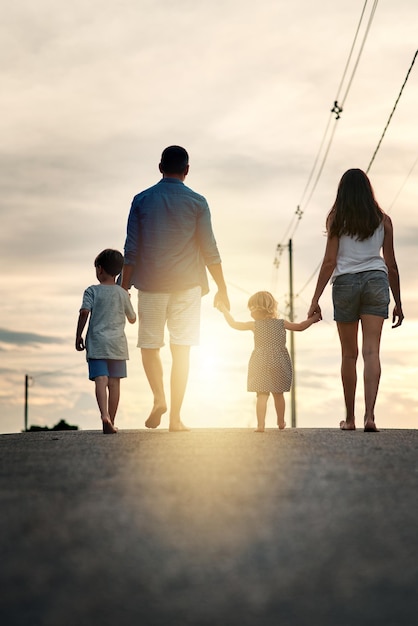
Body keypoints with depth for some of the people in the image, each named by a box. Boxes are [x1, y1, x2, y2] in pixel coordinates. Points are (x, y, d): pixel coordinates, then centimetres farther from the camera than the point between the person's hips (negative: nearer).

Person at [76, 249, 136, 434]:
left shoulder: (92, 291, -2)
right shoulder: (122, 293, 6)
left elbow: (84, 313, -14)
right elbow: (132, 319, 15)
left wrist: (78, 336, -5)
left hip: (96, 342, -2)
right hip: (117, 343, 2)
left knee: (101, 380, -10)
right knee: (114, 382, 7)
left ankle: (104, 415, -31)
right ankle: (111, 421, 10)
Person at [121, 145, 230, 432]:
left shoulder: (142, 200, 3)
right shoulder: (197, 202, 1)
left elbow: (131, 250, 1)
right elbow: (210, 250, -1)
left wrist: (124, 288, 7)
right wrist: (222, 289, 6)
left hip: (150, 284, 0)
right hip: (186, 285, 0)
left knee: (149, 345, 13)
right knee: (181, 349, 2)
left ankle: (159, 397, -8)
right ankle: (175, 417, 0)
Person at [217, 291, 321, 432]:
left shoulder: (254, 325, -4)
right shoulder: (281, 323, 0)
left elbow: (234, 324, 2)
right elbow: (301, 327, 5)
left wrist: (225, 311, 15)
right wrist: (313, 318, 20)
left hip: (261, 365, -2)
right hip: (278, 363, 2)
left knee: (262, 395, -3)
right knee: (278, 394, 15)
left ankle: (260, 424, -10)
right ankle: (281, 422, 27)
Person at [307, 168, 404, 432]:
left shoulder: (336, 219, 2)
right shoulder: (383, 220, 7)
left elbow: (329, 261, -3)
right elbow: (391, 265, 8)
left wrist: (315, 299, -1)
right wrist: (398, 303, 15)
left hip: (345, 282, 0)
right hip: (376, 281, 1)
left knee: (349, 354, 9)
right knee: (371, 350, -6)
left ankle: (350, 418, 15)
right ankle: (369, 415, -19)